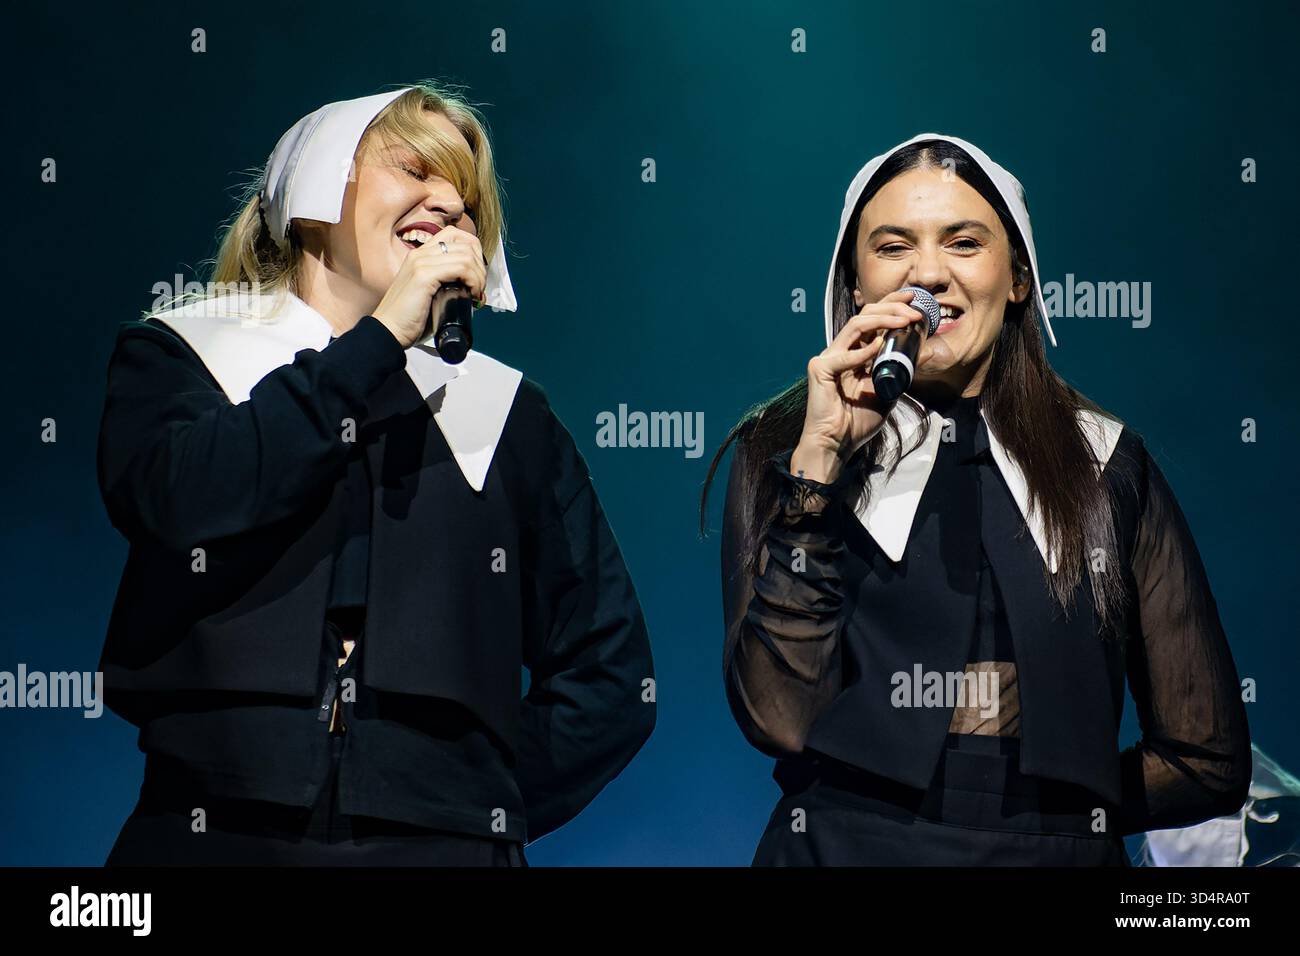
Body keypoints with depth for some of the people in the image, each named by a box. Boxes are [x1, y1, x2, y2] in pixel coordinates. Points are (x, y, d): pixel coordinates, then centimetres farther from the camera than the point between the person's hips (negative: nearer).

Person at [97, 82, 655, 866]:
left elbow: (612, 678, 11)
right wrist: (379, 339, -9)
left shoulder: (509, 414, 13)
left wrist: (481, 814, -1)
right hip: (218, 834, -1)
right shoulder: (176, 355, 9)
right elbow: (180, 498, -14)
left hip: (440, 844, 2)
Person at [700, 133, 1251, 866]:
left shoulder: (1106, 464, 5)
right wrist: (819, 456, -12)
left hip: (1055, 855, 2)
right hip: (843, 850, -2)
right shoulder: (782, 451, 4)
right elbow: (781, 720, -11)